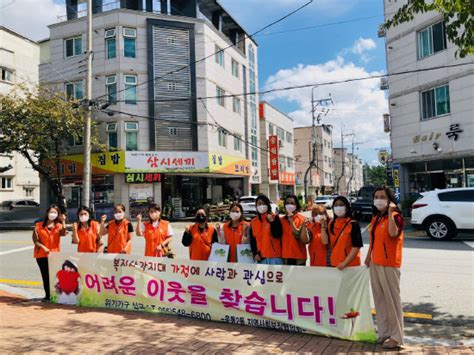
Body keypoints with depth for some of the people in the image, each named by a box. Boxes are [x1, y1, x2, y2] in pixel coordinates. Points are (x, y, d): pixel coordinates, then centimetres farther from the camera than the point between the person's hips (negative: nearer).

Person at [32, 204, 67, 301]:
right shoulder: (39, 225, 5)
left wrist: (63, 221, -23)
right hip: (42, 254, 0)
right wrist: (43, 247, -13)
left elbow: (63, 233, -14)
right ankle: (47, 296, 10)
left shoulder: (59, 226, 7)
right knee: (45, 275, 3)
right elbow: (35, 240, 0)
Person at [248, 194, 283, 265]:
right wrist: (255, 253, 1)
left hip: (275, 256, -3)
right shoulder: (253, 222, 12)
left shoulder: (274, 218, 2)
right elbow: (252, 240, 12)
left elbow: (277, 235, -8)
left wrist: (272, 222, -17)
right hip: (261, 256, 3)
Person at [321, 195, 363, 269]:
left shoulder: (353, 224, -10)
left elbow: (356, 246, -14)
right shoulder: (331, 224, 7)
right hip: (334, 264, 5)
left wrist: (345, 262, -20)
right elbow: (325, 241, -3)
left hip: (351, 264, -5)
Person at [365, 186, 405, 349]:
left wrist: (390, 213, -28)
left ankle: (396, 336, 8)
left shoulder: (395, 216, -10)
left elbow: (393, 233, -30)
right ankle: (384, 332, 24)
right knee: (379, 299, 13)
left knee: (392, 299, -1)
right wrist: (368, 257, 19)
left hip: (389, 264, -8)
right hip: (375, 263, 8)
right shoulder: (375, 217, 12)